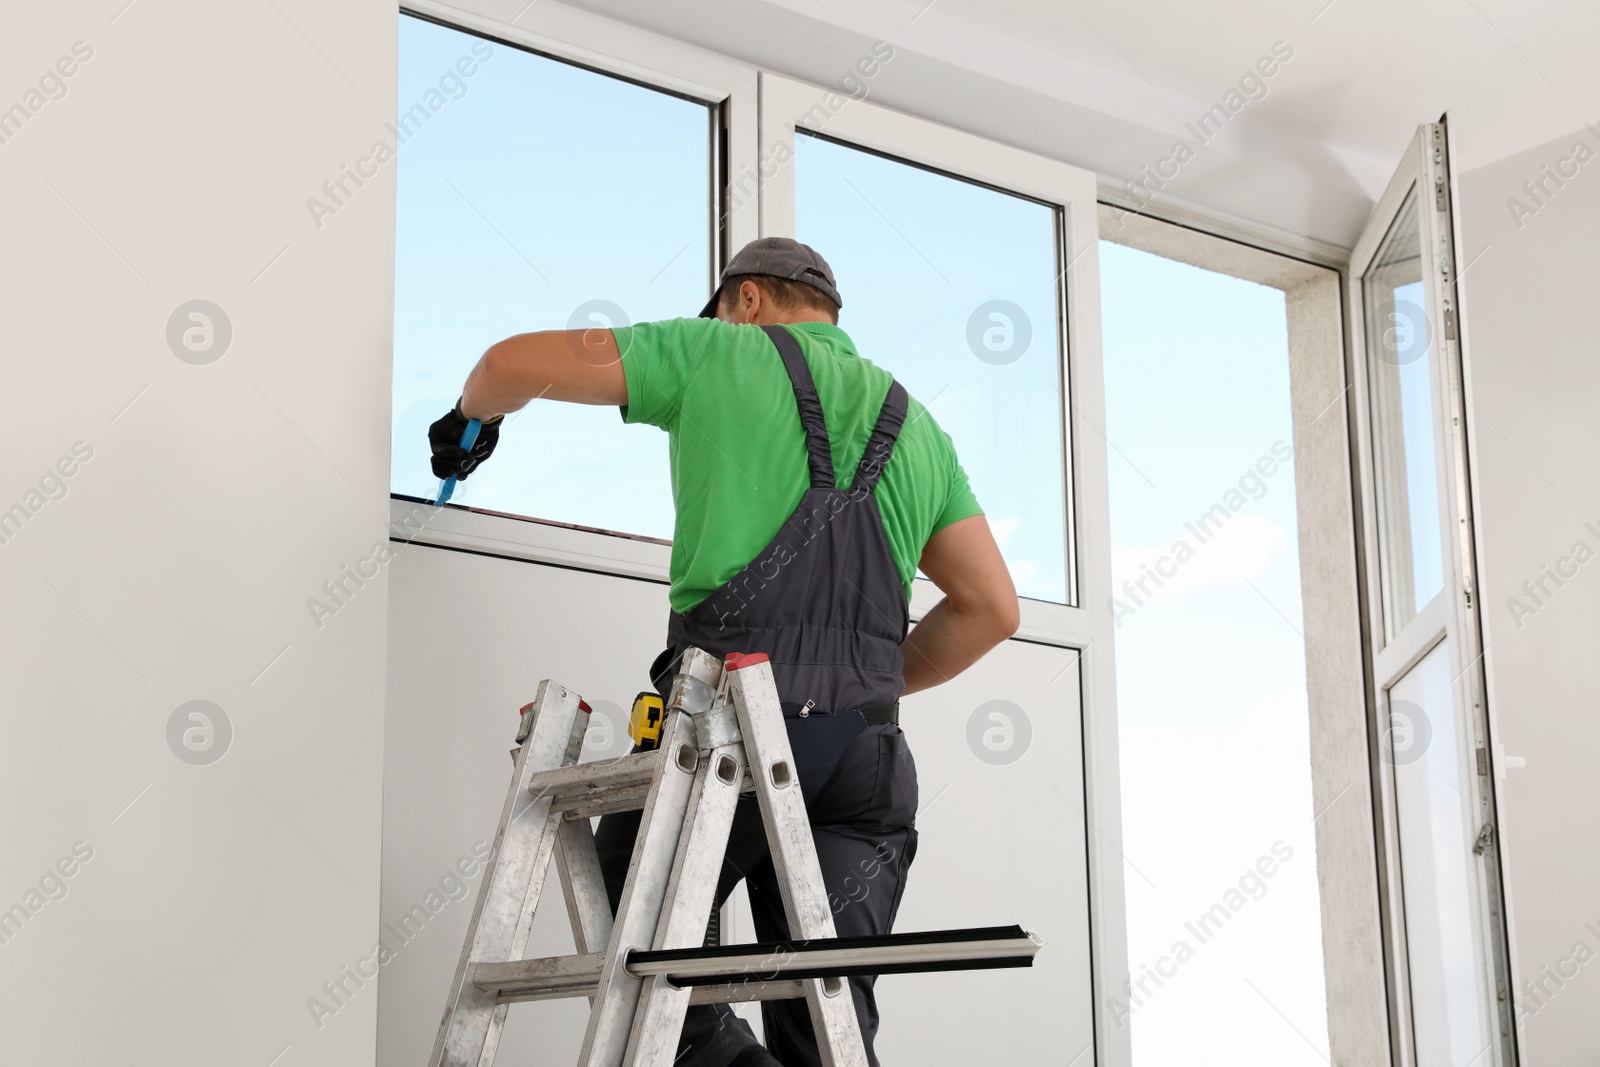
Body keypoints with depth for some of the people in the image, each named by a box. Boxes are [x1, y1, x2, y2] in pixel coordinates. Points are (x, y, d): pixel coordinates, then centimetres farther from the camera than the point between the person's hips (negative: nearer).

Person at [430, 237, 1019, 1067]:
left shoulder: (720, 355, 10)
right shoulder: (915, 424, 22)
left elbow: (516, 363, 14)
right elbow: (991, 608, 17)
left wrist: (474, 416, 36)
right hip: (866, 744, 4)